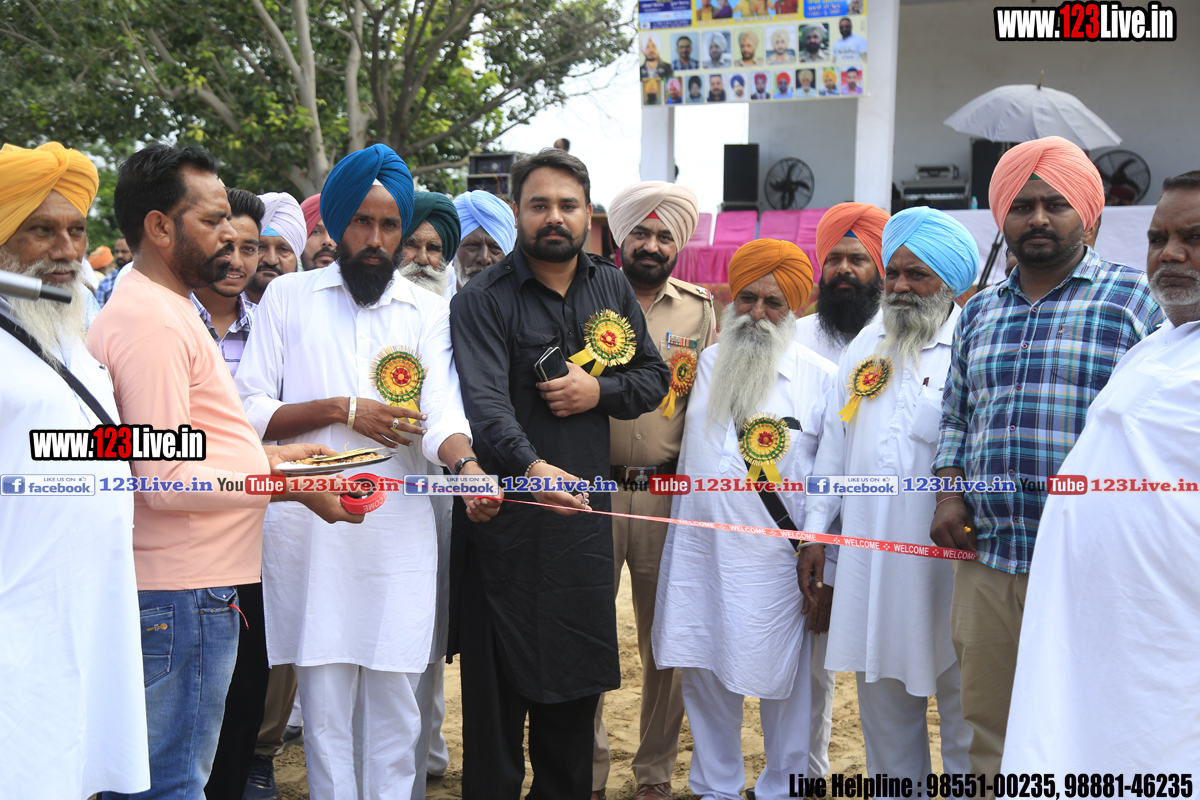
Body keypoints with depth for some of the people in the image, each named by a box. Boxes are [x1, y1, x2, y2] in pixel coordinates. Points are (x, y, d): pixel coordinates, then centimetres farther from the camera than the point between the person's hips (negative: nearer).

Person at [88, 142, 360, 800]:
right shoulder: (152, 321, -17)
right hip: (182, 591, -11)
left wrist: (265, 455, 12)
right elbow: (167, 480, -22)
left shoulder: (162, 308, 18)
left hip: (169, 586, 11)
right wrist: (294, 486, -17)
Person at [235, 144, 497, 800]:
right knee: (324, 705, 5)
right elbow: (248, 412, 1)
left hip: (398, 530, 1)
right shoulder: (289, 297, 7)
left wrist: (466, 465, -26)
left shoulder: (427, 311, 9)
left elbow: (440, 412, -6)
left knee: (395, 706, 6)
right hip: (307, 529, 0)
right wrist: (343, 410, -7)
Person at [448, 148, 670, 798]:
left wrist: (599, 390, -8)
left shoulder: (612, 289, 9)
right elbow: (484, 401, -23)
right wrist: (531, 466, -42)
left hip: (586, 509, 5)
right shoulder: (483, 301, -9)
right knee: (500, 678, 1)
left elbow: (653, 377, 14)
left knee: (579, 671, 16)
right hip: (508, 517, -5)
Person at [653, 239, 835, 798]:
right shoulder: (704, 365, 9)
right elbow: (681, 455, 19)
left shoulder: (821, 378, -1)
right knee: (703, 677, 10)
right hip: (699, 556, 3)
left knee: (782, 682, 5)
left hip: (776, 562, -3)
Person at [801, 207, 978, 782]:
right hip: (869, 558, 6)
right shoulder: (865, 346, 14)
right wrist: (817, 530, 13)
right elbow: (835, 443, 17)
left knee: (963, 702, 4)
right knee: (882, 701, 14)